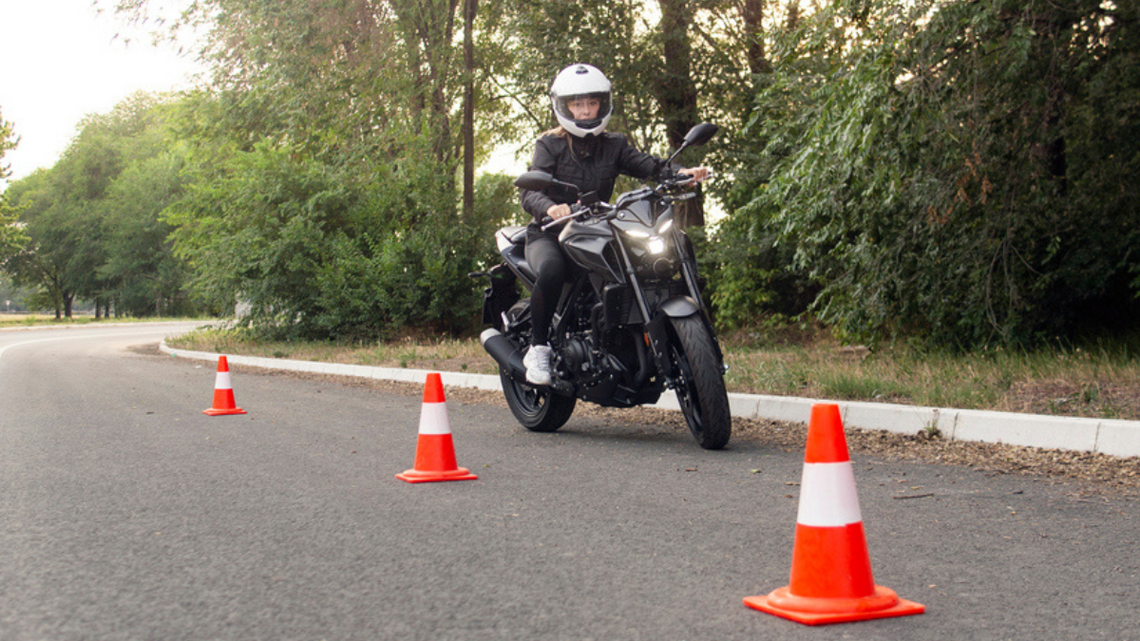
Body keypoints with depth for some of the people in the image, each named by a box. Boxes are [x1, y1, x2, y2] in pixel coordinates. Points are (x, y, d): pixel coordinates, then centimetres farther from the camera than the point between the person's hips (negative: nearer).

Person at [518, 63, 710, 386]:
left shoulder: (613, 145, 11)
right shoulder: (550, 144, 0)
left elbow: (648, 165, -5)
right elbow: (528, 190, -14)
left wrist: (682, 173, -26)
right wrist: (549, 207, -37)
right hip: (549, 235, -3)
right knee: (551, 271, -37)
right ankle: (538, 347, -18)